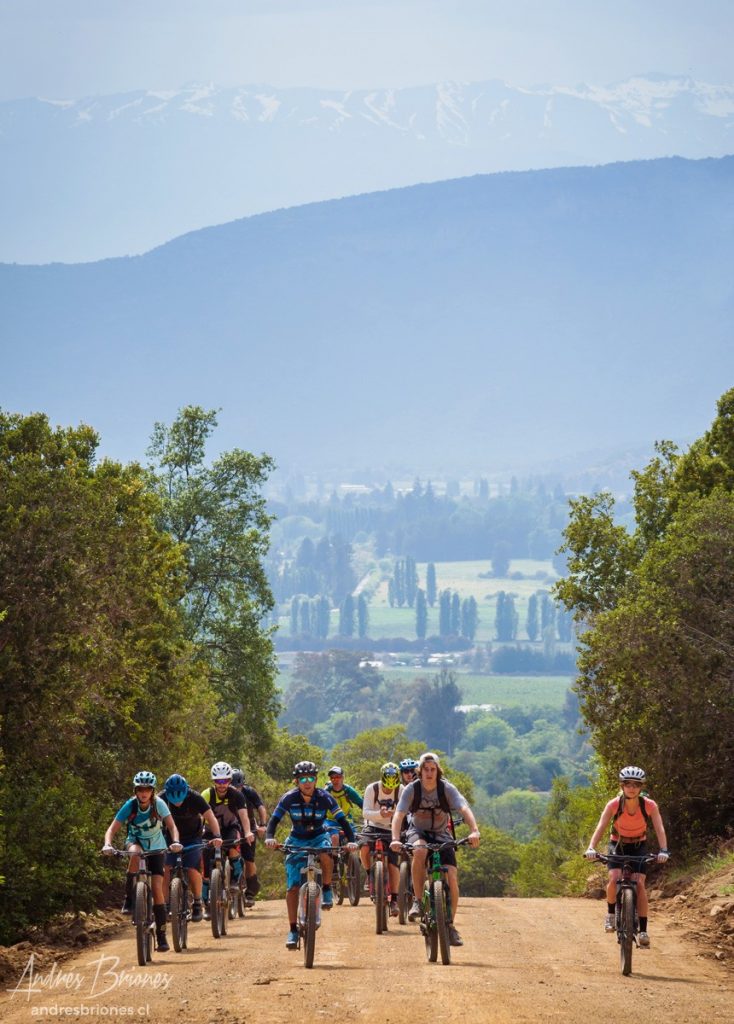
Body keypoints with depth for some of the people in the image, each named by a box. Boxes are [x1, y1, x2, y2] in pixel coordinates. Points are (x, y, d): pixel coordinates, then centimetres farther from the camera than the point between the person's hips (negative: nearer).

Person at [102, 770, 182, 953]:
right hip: (135, 841, 0)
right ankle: (129, 900, -27)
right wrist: (107, 844, -44)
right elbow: (112, 829, -24)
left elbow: (172, 826, -27)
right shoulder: (130, 806, -21)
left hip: (156, 847, 0)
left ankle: (161, 936, -5)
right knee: (135, 853, -38)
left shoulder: (158, 804, -21)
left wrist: (175, 841, -47)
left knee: (157, 888, -12)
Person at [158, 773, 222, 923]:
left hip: (192, 839, -1)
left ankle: (198, 904, 2)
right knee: (165, 870, -16)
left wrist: (217, 836, -43)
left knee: (192, 870, -17)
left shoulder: (194, 798, -23)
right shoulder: (161, 799, -19)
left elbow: (210, 817, -27)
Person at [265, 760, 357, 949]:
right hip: (297, 840, 1)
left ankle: (327, 890, -12)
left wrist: (351, 840, -33)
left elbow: (342, 820, -18)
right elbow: (274, 820, -15)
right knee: (293, 887, -9)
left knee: (326, 855, -38)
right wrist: (269, 837, -34)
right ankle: (293, 930, 0)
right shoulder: (289, 798, -17)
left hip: (318, 837, -1)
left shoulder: (324, 798, -18)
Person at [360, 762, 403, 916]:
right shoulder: (372, 789, -14)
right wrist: (379, 814, -40)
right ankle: (370, 874, -2)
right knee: (364, 848, -30)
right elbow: (366, 812, -21)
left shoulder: (401, 791, -11)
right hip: (373, 827, -1)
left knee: (393, 863, -10)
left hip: (391, 830, 1)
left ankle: (394, 900, -2)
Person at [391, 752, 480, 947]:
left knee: (452, 876, -15)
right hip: (418, 832, -1)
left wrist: (474, 831, -47)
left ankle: (451, 925, 0)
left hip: (441, 835, 1)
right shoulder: (412, 789, -15)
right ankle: (418, 900, -25)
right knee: (420, 850, -38)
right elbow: (399, 814, -24)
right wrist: (395, 839, -41)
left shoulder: (447, 788, -16)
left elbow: (464, 809, -29)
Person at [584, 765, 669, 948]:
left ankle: (643, 931, -12)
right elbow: (601, 827, -31)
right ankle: (611, 912, 3)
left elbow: (660, 829, -30)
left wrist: (663, 850, -47)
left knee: (639, 884, -17)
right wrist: (591, 848, -47)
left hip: (639, 846, 0)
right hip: (618, 845, 0)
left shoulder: (649, 805, -22)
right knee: (614, 879, -25)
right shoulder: (614, 805, -23)